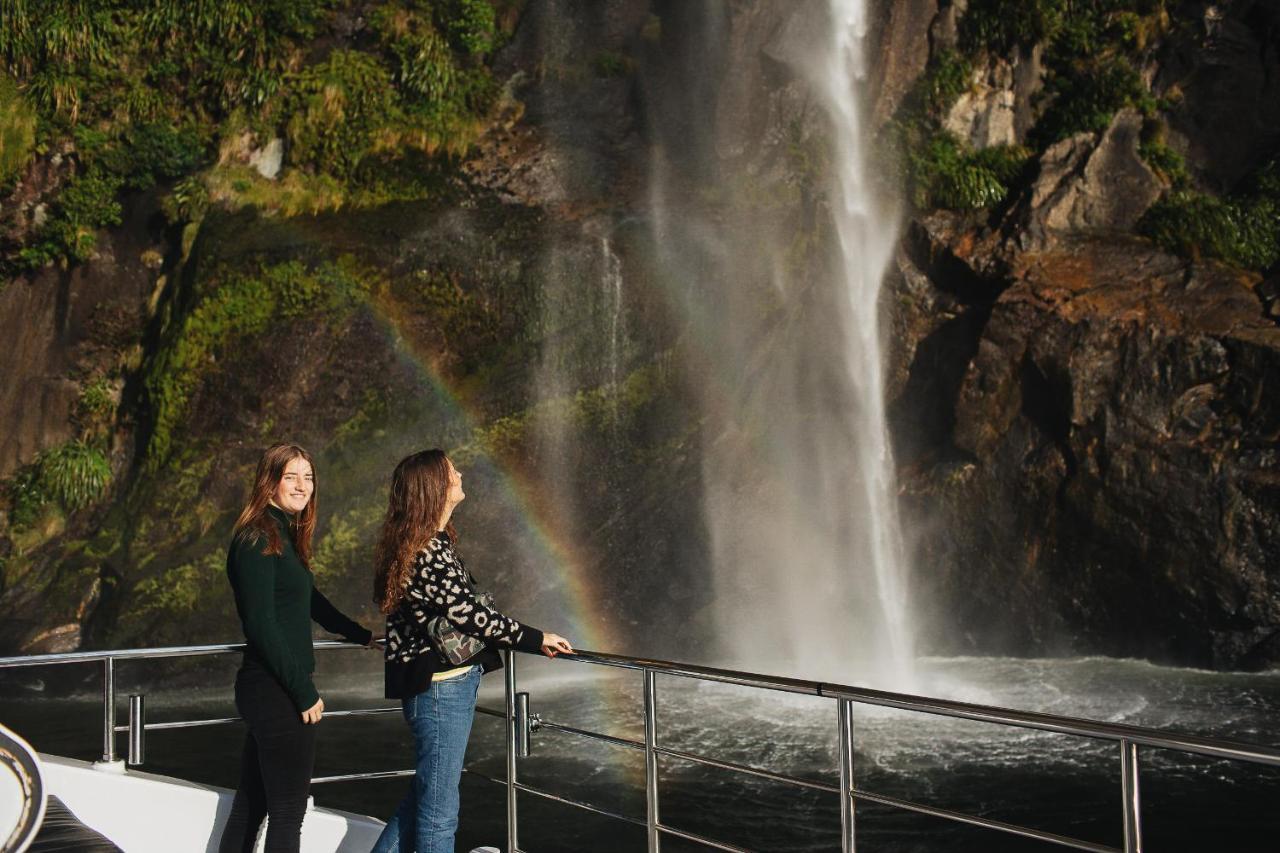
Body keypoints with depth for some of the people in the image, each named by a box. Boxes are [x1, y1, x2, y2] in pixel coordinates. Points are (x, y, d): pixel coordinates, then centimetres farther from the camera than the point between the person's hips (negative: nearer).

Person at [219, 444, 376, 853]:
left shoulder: (285, 535, 15)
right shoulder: (257, 539, -13)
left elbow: (310, 601, 29)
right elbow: (261, 624, -19)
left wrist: (362, 636, 42)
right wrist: (304, 691, -17)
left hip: (274, 691, 9)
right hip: (276, 690, -9)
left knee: (250, 806, 14)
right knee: (287, 814, -4)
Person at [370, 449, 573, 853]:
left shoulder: (430, 543, 11)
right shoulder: (430, 551, -20)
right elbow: (469, 613, -21)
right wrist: (534, 639, -10)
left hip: (441, 685, 10)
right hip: (441, 687, -10)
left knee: (425, 796, 21)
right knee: (439, 809, 1)